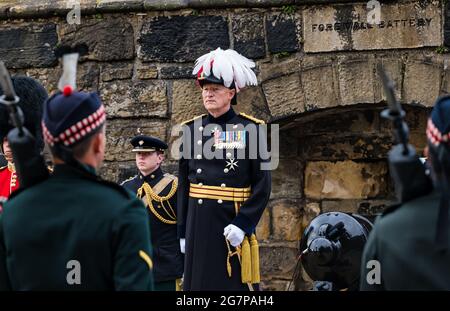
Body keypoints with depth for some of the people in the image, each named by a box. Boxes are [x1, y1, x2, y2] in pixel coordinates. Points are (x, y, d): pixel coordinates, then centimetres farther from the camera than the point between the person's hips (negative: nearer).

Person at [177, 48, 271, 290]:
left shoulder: (249, 129, -3)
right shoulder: (192, 129, 8)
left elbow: (262, 184, -6)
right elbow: (183, 184, 11)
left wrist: (243, 224, -15)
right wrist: (183, 231, 8)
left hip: (233, 223, -4)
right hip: (198, 223, 4)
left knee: (236, 284, -1)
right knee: (197, 283, 5)